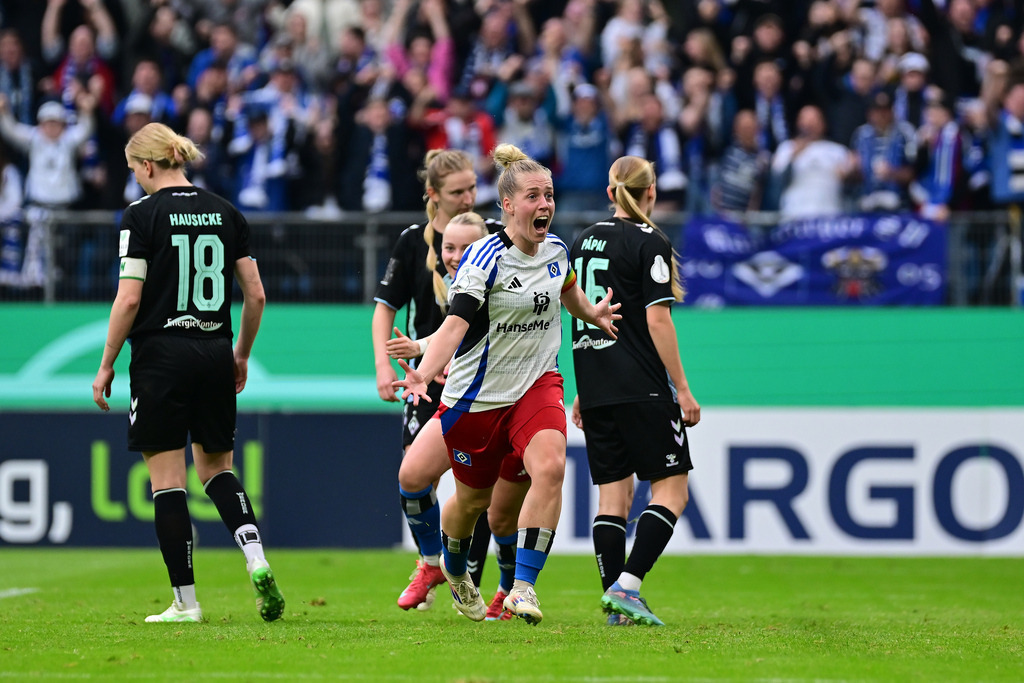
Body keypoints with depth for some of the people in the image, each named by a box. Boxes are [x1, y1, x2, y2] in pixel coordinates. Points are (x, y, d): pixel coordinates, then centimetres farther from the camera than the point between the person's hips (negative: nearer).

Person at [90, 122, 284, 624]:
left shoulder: (142, 215, -8)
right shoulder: (226, 214, 7)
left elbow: (129, 300, -12)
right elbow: (256, 295, 7)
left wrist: (106, 366, -3)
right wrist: (241, 355, 20)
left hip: (160, 357, -5)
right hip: (214, 355, 5)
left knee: (167, 482, 2)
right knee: (216, 468, 18)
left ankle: (185, 601, 2)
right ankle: (257, 561, -5)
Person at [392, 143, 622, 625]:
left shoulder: (556, 250, 0)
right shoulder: (486, 258, -21)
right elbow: (455, 323, -32)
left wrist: (594, 313, 14)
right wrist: (423, 373, -46)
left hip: (538, 383, 4)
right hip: (477, 396, -4)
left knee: (550, 466, -24)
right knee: (472, 498, 11)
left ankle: (523, 587, -21)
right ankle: (453, 569, 46)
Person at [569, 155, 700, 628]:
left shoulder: (585, 240, 12)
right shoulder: (649, 243, -8)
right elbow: (657, 320, -13)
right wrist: (683, 389, -9)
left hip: (595, 388, 7)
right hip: (641, 389, -7)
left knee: (612, 495, 7)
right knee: (671, 489, -1)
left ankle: (616, 602, 2)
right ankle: (627, 585, -15)